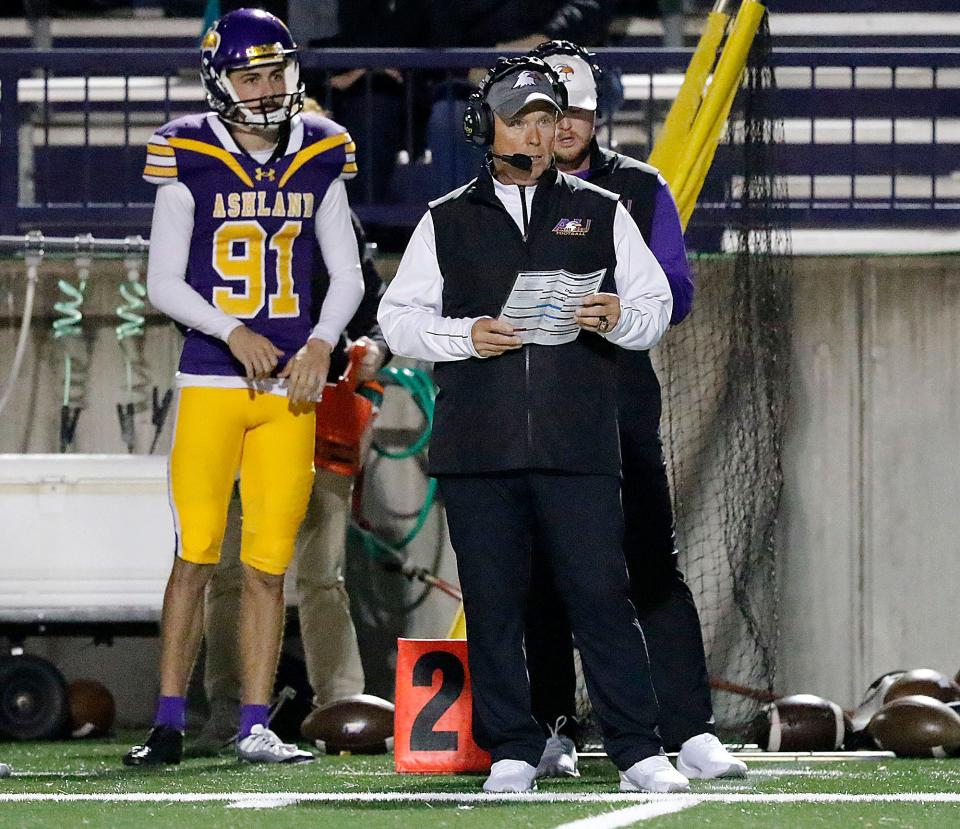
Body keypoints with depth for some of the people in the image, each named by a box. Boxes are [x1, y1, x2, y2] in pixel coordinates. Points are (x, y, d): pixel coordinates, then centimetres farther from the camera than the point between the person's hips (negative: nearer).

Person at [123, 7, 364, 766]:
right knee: (196, 555, -6)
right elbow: (164, 283, -1)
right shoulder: (190, 164, -2)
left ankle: (255, 728, 6)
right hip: (212, 380, -2)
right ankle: (168, 725, 0)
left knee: (269, 565, 2)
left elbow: (347, 275, 12)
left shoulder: (319, 163, 7)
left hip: (290, 387, 3)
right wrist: (234, 333, -14)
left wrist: (322, 342, -5)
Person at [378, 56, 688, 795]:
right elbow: (399, 318, 9)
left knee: (601, 594, -6)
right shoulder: (447, 222, 13)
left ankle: (639, 752, -2)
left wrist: (618, 318, -10)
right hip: (477, 449, 1)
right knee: (493, 601, 2)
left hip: (579, 447, -1)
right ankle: (512, 752, 10)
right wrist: (465, 337, -9)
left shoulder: (600, 213, 13)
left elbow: (658, 306, 13)